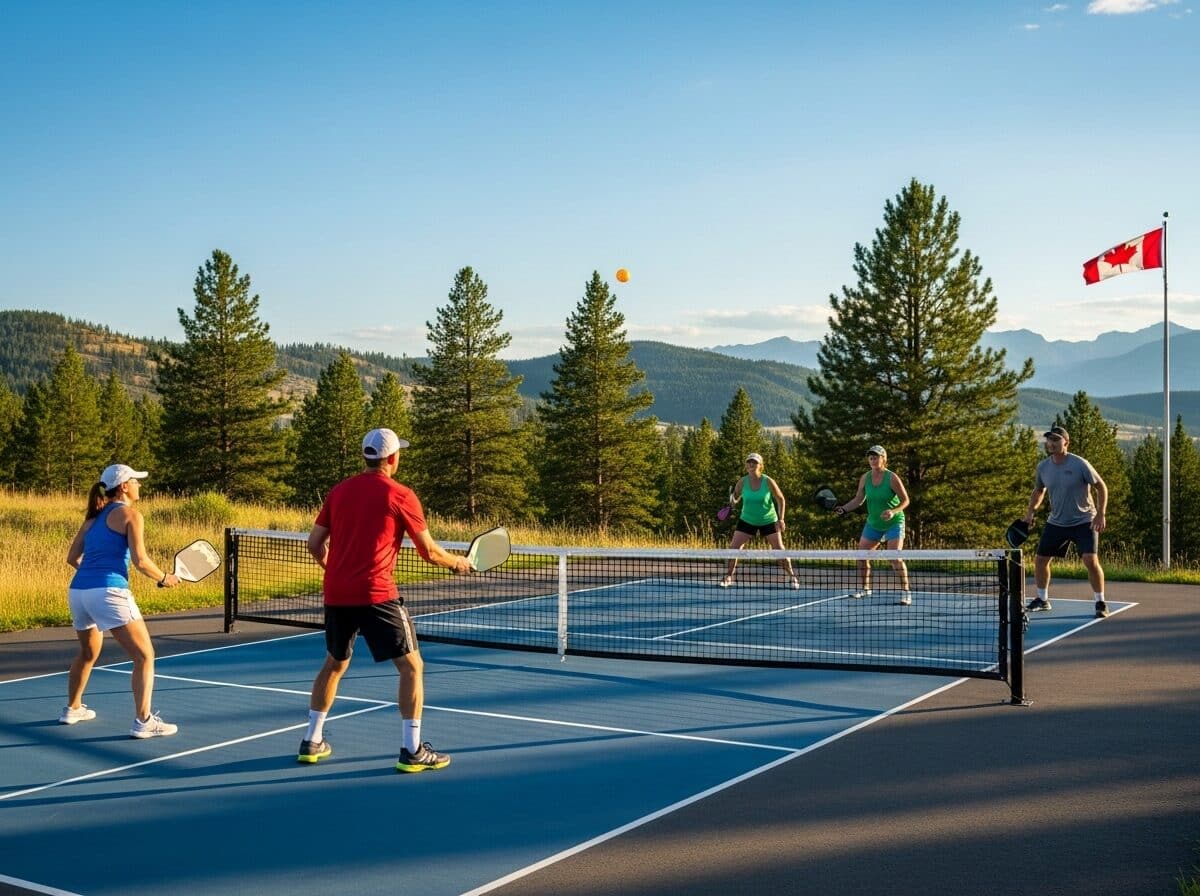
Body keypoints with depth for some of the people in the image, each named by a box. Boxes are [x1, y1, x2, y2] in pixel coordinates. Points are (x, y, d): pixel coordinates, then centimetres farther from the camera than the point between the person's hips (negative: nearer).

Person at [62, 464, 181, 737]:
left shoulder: (93, 517, 19)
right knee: (144, 655, -5)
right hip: (108, 592, -8)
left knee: (88, 652, 31)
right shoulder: (129, 514, -2)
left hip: (77, 590, 8)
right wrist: (164, 578, 6)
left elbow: (72, 557, 19)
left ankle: (72, 709, 44)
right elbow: (140, 561, -10)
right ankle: (143, 721, -13)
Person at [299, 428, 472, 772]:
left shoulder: (339, 490, 10)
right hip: (376, 595, -6)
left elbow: (315, 544, 13)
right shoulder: (401, 496, -5)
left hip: (336, 595, 6)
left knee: (334, 664, 24)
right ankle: (413, 751, 0)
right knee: (412, 666, 3)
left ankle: (311, 742, 28)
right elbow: (429, 553, -3)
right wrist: (458, 562, 17)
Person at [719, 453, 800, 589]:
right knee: (733, 547, -9)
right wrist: (733, 499, -21)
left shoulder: (768, 482, -16)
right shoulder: (742, 482, -12)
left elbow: (780, 499, -5)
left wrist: (780, 519, -12)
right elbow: (736, 496, 4)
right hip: (747, 520, 2)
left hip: (768, 520, -2)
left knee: (779, 549, -5)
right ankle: (728, 577, 6)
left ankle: (792, 576, 13)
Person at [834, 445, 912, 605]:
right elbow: (858, 500, 6)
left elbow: (905, 500, -13)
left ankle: (905, 592, -5)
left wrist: (893, 511, -29)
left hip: (893, 523, -5)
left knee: (895, 558, -17)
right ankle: (864, 588, 23)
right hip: (873, 523, 5)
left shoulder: (892, 478, -17)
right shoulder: (865, 478, -3)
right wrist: (843, 509, -9)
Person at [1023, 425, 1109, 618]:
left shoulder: (1080, 465, -17)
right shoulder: (1043, 467, -2)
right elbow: (1039, 491, 16)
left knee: (1090, 560, -19)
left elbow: (1101, 487, -9)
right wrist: (1030, 512, 5)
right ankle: (1042, 600, 27)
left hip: (1084, 521, -5)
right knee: (1040, 559, 6)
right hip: (1056, 522, 5)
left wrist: (1101, 514, -17)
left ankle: (1101, 603, -1)